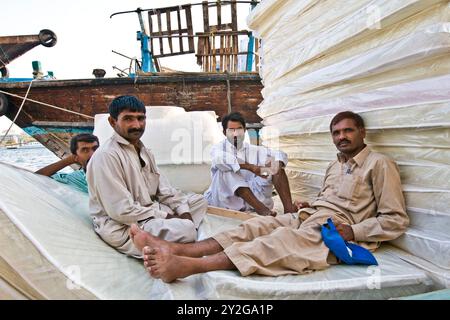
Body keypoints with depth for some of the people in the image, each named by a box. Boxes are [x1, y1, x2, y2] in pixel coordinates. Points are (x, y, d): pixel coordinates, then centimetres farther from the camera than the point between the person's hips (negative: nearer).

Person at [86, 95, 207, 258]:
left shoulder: (144, 151, 10)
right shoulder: (106, 155, -19)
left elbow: (164, 189, 9)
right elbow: (122, 211, -24)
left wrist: (184, 212, -7)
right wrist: (166, 217, -17)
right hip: (123, 225, -9)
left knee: (199, 200, 10)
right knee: (186, 229, -29)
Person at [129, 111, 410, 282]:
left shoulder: (380, 164, -2)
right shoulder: (334, 166, 22)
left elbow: (397, 220, -6)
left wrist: (353, 231, -16)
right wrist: (306, 206, 6)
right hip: (309, 218, 7)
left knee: (283, 240, -33)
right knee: (257, 226, -15)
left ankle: (189, 266, -46)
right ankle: (179, 250, -26)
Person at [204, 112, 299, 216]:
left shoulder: (254, 150, 15)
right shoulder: (218, 148, 3)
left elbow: (280, 155, 9)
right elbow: (219, 159, -23)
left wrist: (276, 163, -17)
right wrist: (252, 168, -29)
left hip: (252, 198, 4)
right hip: (226, 201, -3)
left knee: (277, 167, -5)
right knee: (225, 168, -29)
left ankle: (288, 207, -23)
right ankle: (260, 208, -39)